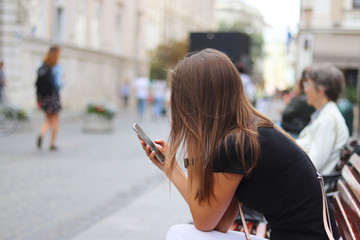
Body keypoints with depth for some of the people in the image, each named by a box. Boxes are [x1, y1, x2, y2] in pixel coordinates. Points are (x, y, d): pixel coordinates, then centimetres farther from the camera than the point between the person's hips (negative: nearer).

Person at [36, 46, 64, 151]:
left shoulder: (42, 66, 4)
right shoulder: (57, 67, -13)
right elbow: (58, 83, -18)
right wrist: (62, 82, 3)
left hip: (42, 95, 5)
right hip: (53, 95, -5)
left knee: (48, 120, 15)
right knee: (55, 120, 12)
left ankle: (41, 134, -13)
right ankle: (52, 144, 13)